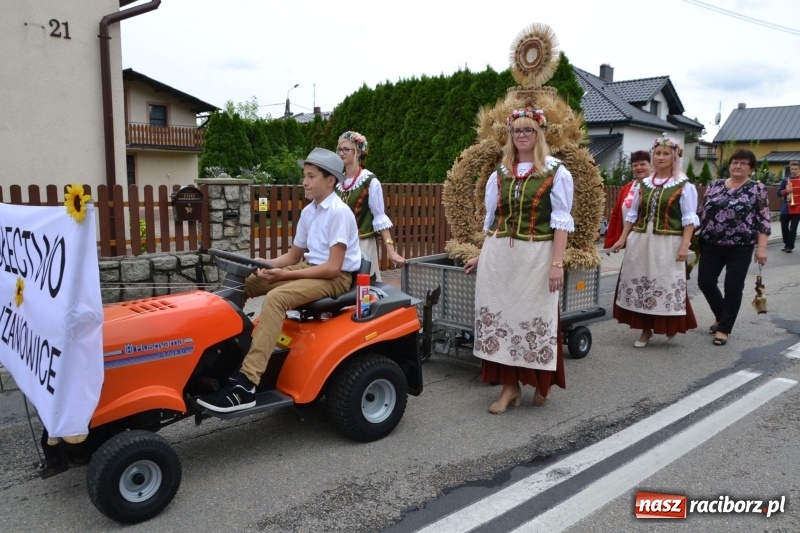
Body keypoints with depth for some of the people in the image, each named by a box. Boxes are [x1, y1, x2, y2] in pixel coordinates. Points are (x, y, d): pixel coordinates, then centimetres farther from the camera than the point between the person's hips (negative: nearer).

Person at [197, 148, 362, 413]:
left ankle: (245, 385, -37)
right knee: (244, 281, 0)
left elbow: (333, 267, -22)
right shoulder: (308, 212, 10)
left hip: (337, 277, -9)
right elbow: (293, 256, 14)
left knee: (276, 297, -33)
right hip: (309, 268, 9)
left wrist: (285, 275, -23)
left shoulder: (339, 213, -16)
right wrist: (266, 266, -5)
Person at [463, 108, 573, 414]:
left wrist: (557, 263, -15)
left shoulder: (556, 173, 0)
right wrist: (482, 256, 18)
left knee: (537, 319, 3)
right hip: (499, 255, 4)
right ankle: (510, 386, 14)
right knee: (501, 316, 4)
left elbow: (561, 223, -7)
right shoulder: (499, 175, 13)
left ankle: (542, 383, 23)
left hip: (536, 256, -4)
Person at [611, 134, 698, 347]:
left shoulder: (684, 186, -3)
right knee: (639, 284, 6)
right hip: (640, 241, 5)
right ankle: (645, 329, 18)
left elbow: (689, 219, -6)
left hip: (667, 243, -5)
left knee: (667, 284, -1)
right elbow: (632, 215, 14)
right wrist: (623, 239, 8)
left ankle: (671, 326, 20)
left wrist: (685, 245, -14)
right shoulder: (644, 184, 11)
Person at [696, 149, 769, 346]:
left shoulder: (757, 189, -2)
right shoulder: (715, 186, 7)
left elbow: (763, 220, -5)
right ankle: (721, 316, 31)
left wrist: (761, 247, -12)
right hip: (711, 245, 4)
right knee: (705, 282, 5)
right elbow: (702, 213, 11)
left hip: (740, 248, -3)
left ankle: (724, 328, 16)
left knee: (733, 288, 1)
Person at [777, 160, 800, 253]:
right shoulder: (785, 180, 7)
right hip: (786, 208, 3)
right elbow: (779, 193, 4)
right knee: (784, 227, 7)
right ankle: (786, 244, 23)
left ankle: (790, 246, 5)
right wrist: (786, 191, -14)